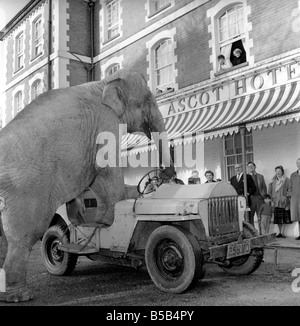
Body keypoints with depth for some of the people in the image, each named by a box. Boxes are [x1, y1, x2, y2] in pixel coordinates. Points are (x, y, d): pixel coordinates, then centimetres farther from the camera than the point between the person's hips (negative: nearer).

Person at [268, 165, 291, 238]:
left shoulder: (286, 179, 0)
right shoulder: (273, 180, 13)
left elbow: (289, 190, -4)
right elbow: (270, 190, 16)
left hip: (283, 201, -4)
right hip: (275, 201, 4)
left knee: (283, 218, -1)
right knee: (277, 218, 4)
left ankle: (282, 232, 2)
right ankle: (280, 232, 12)